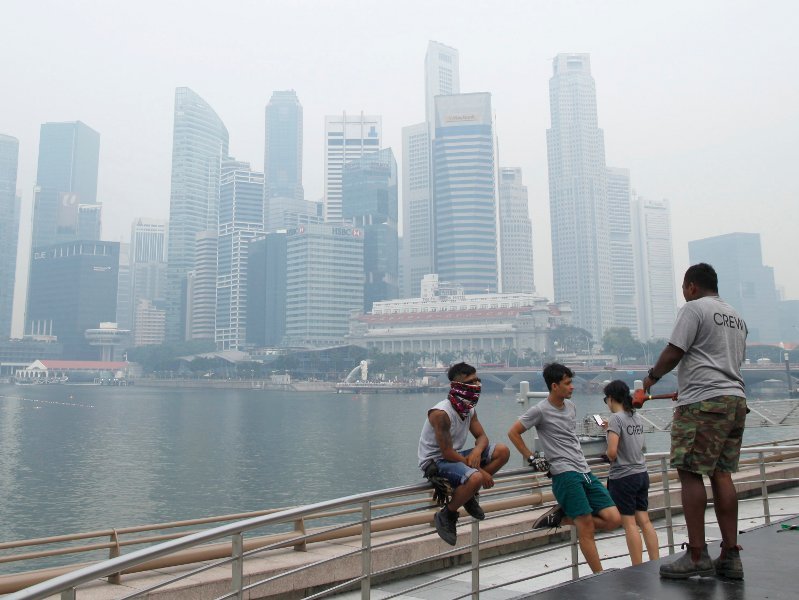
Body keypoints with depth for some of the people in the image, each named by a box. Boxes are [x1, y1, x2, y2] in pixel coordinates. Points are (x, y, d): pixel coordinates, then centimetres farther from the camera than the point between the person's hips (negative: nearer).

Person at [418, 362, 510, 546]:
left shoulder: (469, 409, 3)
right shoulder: (441, 413, -25)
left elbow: (482, 437, 7)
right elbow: (448, 453, -25)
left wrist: (477, 451, -19)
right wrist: (481, 471, -22)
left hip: (454, 456, 9)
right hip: (435, 462, -9)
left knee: (503, 451, -3)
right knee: (475, 478, -36)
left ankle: (469, 494, 5)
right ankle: (446, 515, -9)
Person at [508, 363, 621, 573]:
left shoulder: (570, 406, 14)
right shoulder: (540, 410, -8)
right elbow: (513, 433, -3)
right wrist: (532, 459, -3)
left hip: (585, 471, 7)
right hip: (565, 474, -7)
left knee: (613, 519, -1)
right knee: (587, 528, -7)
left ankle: (561, 516, 10)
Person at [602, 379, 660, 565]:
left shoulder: (616, 418, -15)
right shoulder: (637, 418, 7)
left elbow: (612, 452, -22)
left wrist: (607, 454, -1)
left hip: (623, 477, -7)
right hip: (641, 474, 7)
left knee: (630, 524, 0)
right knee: (645, 521, 10)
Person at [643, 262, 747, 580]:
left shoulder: (694, 308, -4)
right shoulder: (736, 316, 21)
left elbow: (673, 352, -11)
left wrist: (652, 377, 6)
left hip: (703, 402, -9)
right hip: (735, 399, 9)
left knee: (690, 472, -6)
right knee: (721, 474, 8)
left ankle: (697, 555, -5)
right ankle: (730, 557, 9)